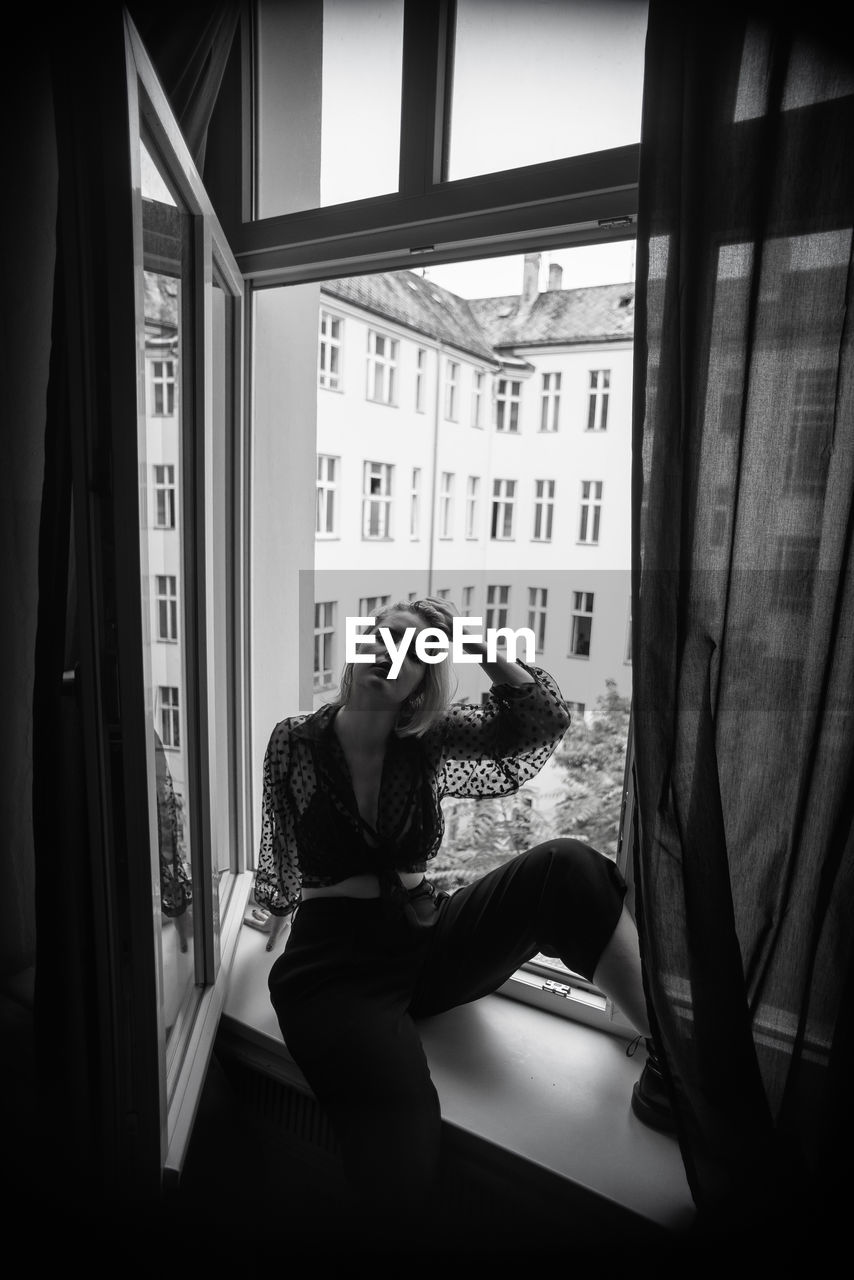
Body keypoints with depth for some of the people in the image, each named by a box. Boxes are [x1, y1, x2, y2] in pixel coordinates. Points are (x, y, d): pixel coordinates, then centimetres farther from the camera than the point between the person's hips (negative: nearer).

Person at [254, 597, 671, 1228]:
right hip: (334, 961, -2)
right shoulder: (296, 741, -2)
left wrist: (468, 641, -13)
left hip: (429, 942, 3)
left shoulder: (428, 740, 1)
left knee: (566, 866, -23)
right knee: (402, 1118, -36)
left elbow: (547, 719, -9)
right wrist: (281, 911, 26)